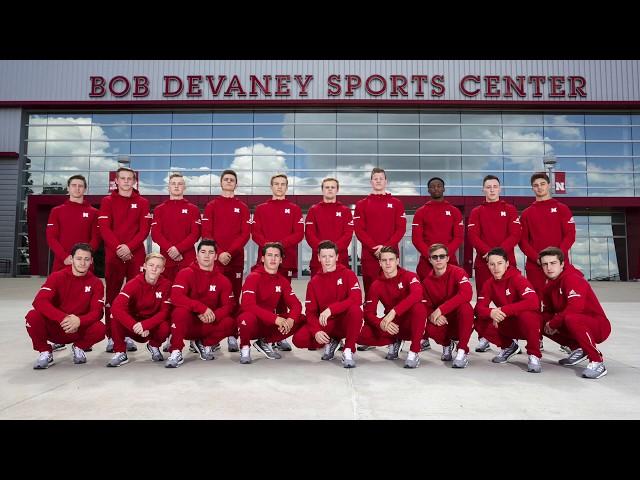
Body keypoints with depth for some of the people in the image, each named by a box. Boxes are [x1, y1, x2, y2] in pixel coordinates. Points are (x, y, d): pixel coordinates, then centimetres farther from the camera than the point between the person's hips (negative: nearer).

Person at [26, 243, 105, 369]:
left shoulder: (96, 283, -5)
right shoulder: (57, 277, -7)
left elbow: (98, 311, -13)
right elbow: (39, 302, -21)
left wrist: (79, 321, -34)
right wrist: (62, 318, -36)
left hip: (79, 330, 0)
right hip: (53, 327, 0)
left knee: (100, 329, -29)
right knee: (33, 316, -28)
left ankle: (79, 347, 6)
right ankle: (45, 352, -2)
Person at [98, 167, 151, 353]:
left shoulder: (142, 202, 10)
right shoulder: (107, 201, 9)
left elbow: (145, 229, 1)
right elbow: (104, 228, -1)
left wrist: (129, 246, -12)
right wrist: (118, 248, -14)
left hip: (136, 254, 0)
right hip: (113, 254, 0)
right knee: (112, 295, 1)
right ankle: (111, 337, 7)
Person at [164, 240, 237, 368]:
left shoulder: (222, 280, 2)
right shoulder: (186, 273, -7)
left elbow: (229, 305, -4)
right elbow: (176, 297, -22)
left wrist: (213, 315, -25)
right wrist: (203, 308, -30)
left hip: (208, 325, 3)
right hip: (187, 324, -3)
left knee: (229, 322, -24)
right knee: (181, 310, -34)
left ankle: (205, 345, 6)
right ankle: (176, 353, -17)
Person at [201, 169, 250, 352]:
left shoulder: (242, 207, 10)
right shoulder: (211, 206, 10)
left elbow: (245, 234, 1)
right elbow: (206, 232, 1)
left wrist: (230, 252, -12)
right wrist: (219, 253, -12)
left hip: (236, 258, 1)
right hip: (214, 258, 0)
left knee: (234, 296, 2)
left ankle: (233, 336, 6)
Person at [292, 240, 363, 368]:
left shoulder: (348, 274, -5)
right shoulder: (314, 282, 4)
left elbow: (356, 299, -20)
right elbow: (310, 311, -1)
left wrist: (330, 309, -29)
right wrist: (316, 331, -20)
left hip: (345, 322, -3)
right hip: (324, 324, 3)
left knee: (355, 310, -35)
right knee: (299, 339, -21)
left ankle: (348, 351, -17)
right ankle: (330, 342, 7)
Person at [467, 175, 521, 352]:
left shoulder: (510, 210, 10)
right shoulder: (476, 212, 11)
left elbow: (515, 234, -2)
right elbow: (473, 236, -1)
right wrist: (488, 252, -16)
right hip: (482, 262, 1)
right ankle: (483, 338, 9)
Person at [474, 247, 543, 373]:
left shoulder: (518, 279, -19)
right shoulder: (489, 284, -4)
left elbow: (533, 302, -34)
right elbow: (479, 307, -11)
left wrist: (504, 310, -35)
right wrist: (491, 312, -35)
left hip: (526, 324, -5)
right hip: (507, 324, 5)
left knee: (525, 314, -37)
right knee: (481, 324, -17)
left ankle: (534, 356, -16)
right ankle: (509, 346, 11)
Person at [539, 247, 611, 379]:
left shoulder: (572, 279, -19)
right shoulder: (550, 286, 6)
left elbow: (575, 307, -31)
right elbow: (548, 310, 10)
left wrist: (553, 323, -20)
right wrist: (547, 322, -14)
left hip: (599, 327, -9)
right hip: (577, 326, 9)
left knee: (571, 318, -38)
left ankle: (597, 362, -23)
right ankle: (577, 349, 12)